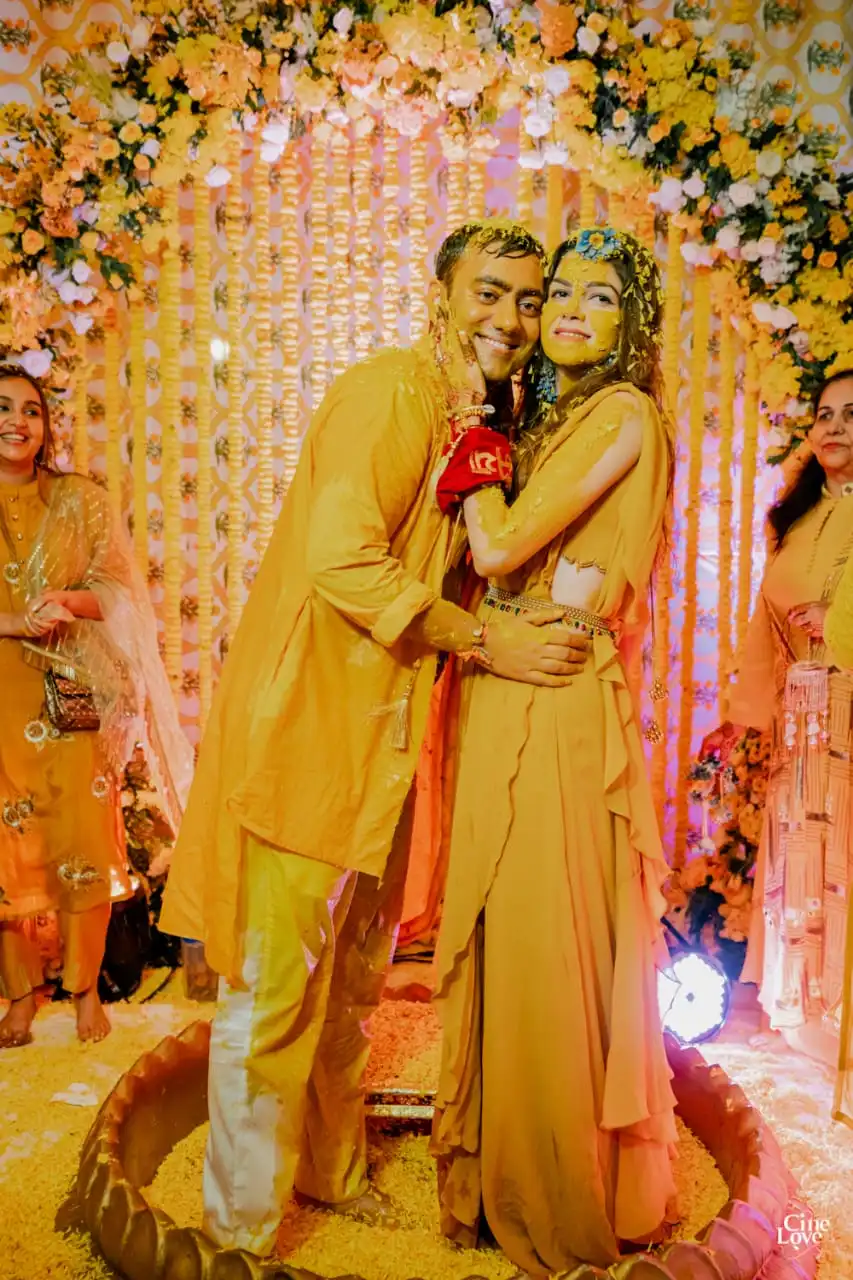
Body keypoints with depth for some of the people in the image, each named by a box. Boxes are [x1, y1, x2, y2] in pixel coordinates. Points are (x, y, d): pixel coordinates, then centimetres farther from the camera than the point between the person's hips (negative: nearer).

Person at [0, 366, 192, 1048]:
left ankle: (86, 991, 13)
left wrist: (69, 600, -15)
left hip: (72, 694, 0)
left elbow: (117, 590, 5)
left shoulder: (80, 499, 8)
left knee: (84, 839, -3)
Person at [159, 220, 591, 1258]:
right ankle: (243, 1226, 22)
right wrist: (486, 642, -18)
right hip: (305, 722, -9)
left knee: (352, 978, 21)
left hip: (380, 733, 9)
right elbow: (343, 561, -24)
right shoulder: (392, 391, -14)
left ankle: (331, 1169, 41)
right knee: (274, 986, 2)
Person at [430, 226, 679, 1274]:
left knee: (547, 953, 3)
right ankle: (506, 1181, 38)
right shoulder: (554, 420, 18)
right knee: (505, 945, 17)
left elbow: (501, 547, -16)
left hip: (557, 717, -9)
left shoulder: (623, 414, -10)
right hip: (507, 712, 9)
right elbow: (497, 559, 13)